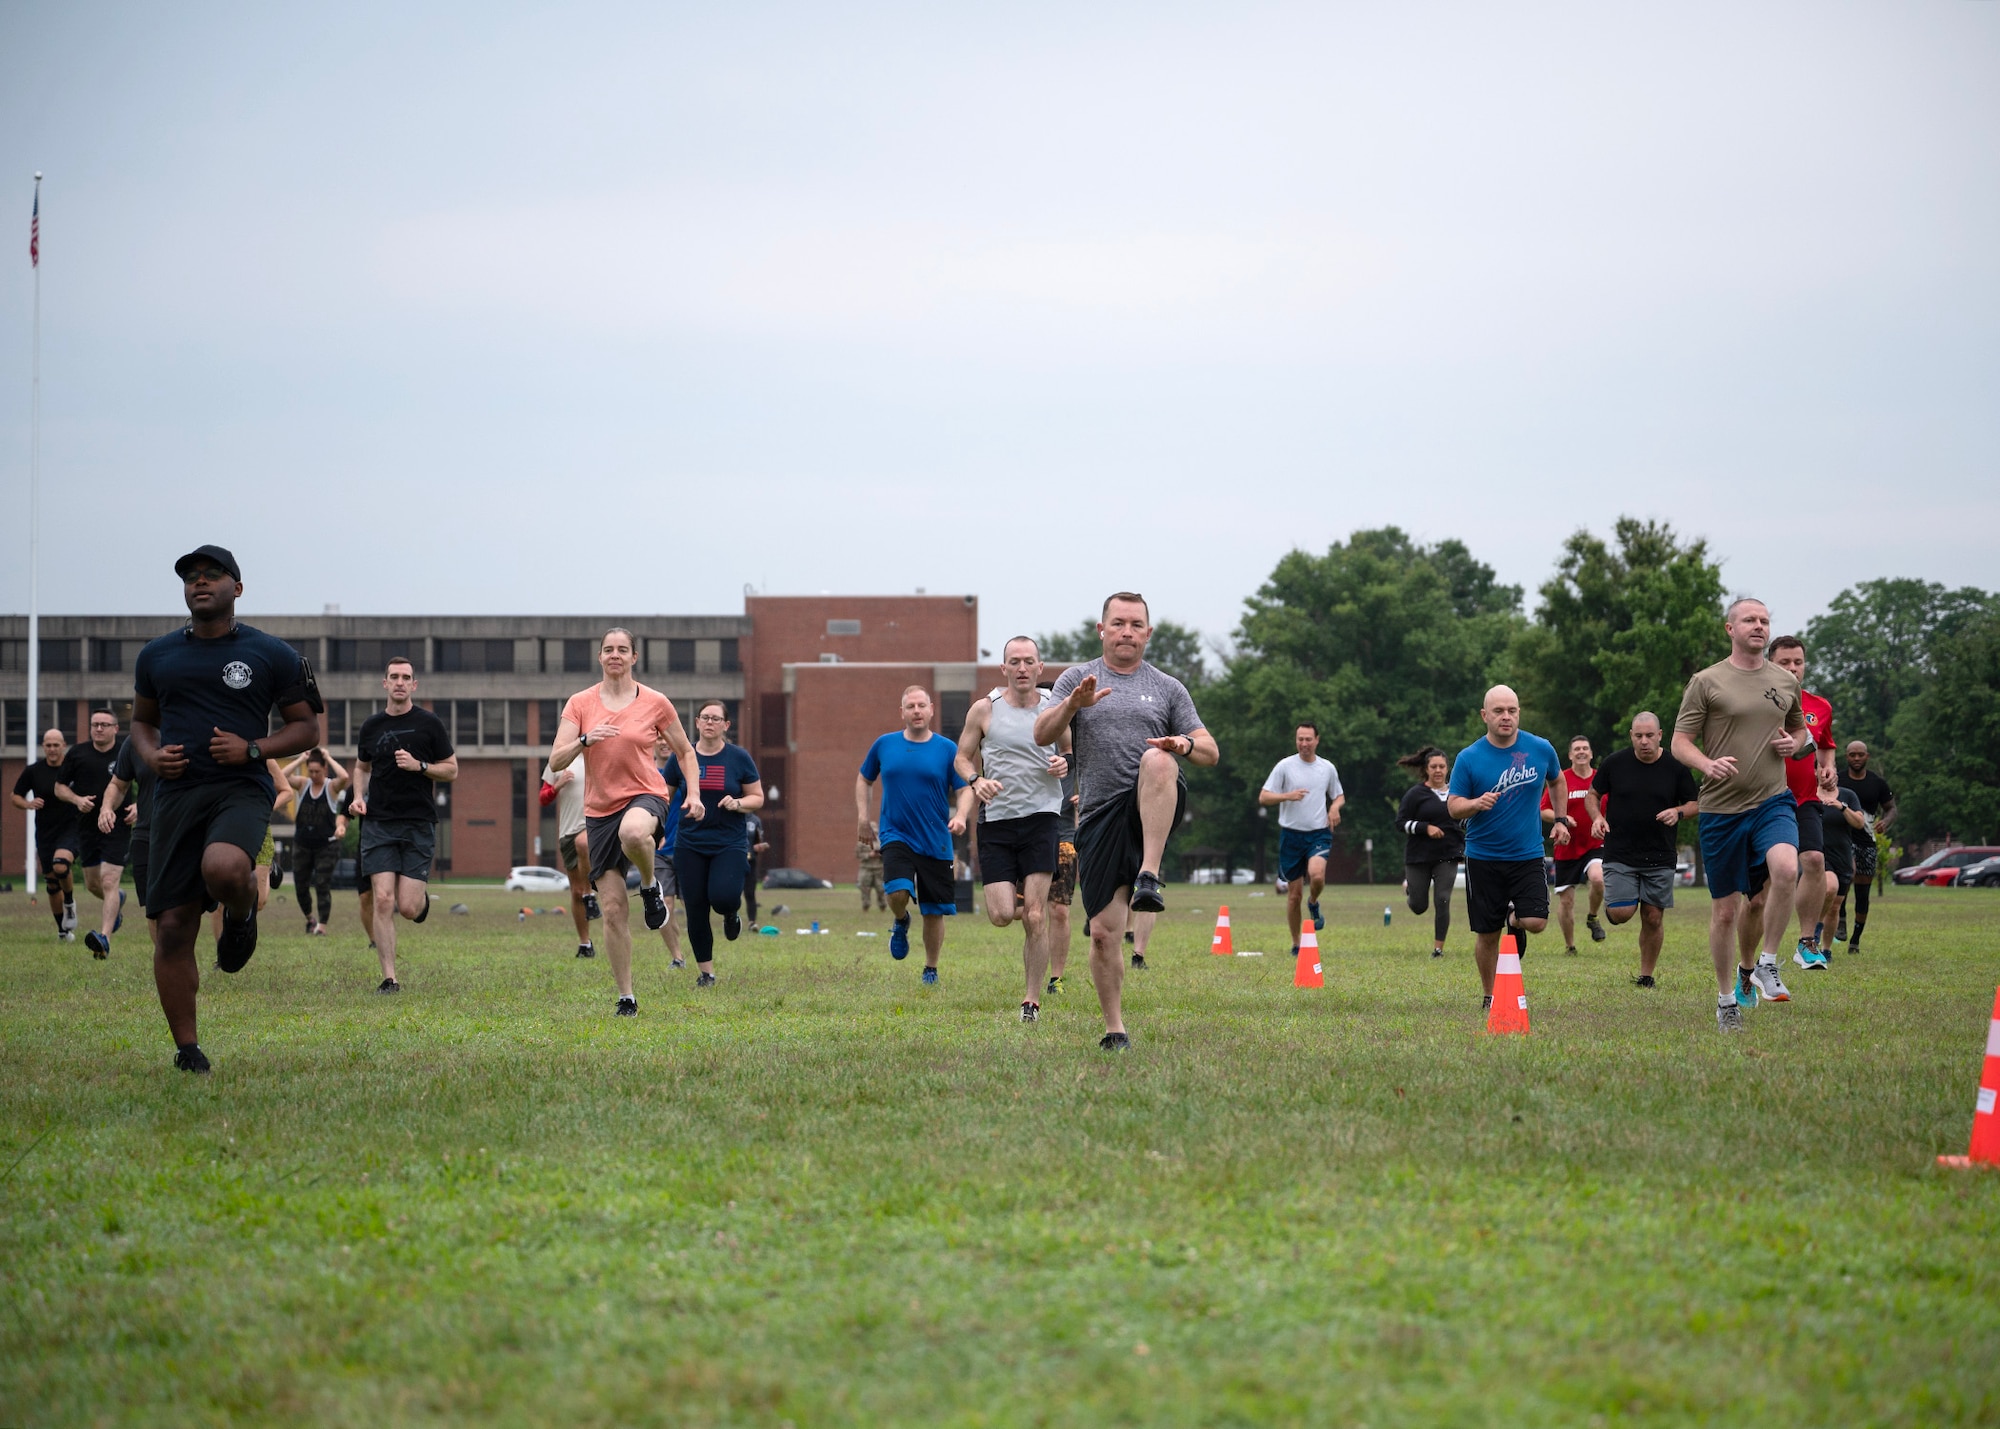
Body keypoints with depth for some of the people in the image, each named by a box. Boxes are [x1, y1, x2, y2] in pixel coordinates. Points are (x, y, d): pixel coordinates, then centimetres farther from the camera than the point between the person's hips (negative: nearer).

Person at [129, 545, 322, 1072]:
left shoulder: (272, 655, 5)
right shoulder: (156, 656, 14)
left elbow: (306, 726, 8)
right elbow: (143, 720, 26)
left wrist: (253, 748, -9)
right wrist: (150, 754, 3)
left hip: (242, 791, -3)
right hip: (177, 792, 3)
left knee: (223, 869, -36)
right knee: (172, 927, -3)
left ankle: (242, 915, 2)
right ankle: (187, 1050, 10)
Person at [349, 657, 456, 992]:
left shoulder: (429, 724, 1)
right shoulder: (371, 726, 9)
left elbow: (451, 770, 5)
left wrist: (420, 766, -12)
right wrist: (358, 797, 6)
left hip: (419, 823, -2)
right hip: (379, 823, 2)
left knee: (408, 907, -8)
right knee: (382, 900, -10)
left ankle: (423, 897, 30)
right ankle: (389, 977, -5)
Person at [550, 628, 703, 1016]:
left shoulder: (656, 703, 2)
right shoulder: (580, 704, 4)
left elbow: (684, 751, 14)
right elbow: (556, 761, -3)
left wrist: (693, 792, -1)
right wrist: (585, 740, -21)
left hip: (645, 796, -2)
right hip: (600, 809, 2)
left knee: (633, 832, -42)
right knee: (613, 909, -1)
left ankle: (650, 884, -9)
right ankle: (626, 998, 9)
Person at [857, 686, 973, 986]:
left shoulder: (948, 749, 1)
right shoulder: (884, 745, 5)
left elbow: (965, 790, 2)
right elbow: (864, 779, 20)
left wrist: (961, 816, -18)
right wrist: (862, 813, 7)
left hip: (936, 842, 0)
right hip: (896, 836, 0)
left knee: (934, 912, 3)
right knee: (898, 891, -25)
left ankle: (931, 970, 22)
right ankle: (901, 922, 11)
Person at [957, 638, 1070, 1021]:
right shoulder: (984, 710, 2)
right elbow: (963, 757, 9)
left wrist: (1066, 764, -7)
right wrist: (976, 780, -12)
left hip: (1041, 817, 0)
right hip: (996, 819, 0)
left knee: (1035, 917, -8)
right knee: (1002, 915, -8)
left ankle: (1032, 1000, 3)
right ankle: (1017, 897, 30)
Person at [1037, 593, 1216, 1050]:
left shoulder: (1167, 688, 13)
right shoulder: (1077, 678, 11)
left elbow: (1210, 751, 10)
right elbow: (1042, 735, -2)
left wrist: (1186, 745, -14)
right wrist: (1072, 704, -21)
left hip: (1152, 808, -1)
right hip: (1099, 817, 1)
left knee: (1157, 760, -36)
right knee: (1103, 931, -4)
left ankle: (1148, 876, -40)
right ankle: (1114, 1029, 13)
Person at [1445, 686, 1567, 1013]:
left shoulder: (1541, 749, -1)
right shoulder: (1469, 758, -7)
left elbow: (1557, 780, 19)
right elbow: (1453, 806, -5)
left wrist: (1559, 820, 16)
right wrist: (1477, 804, -25)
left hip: (1527, 854, 1)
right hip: (1483, 859, -1)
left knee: (1535, 922, -15)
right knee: (1487, 934, 2)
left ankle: (1515, 919, 22)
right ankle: (1489, 997, 21)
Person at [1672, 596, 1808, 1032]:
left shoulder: (1785, 682, 11)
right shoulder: (1706, 682, 0)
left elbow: (1800, 728, 27)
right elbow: (1680, 742, -2)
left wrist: (1794, 743, 3)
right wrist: (1708, 764, -22)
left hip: (1773, 801, 2)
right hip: (1721, 808, -1)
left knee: (1785, 870, -27)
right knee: (1727, 908, 3)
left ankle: (1763, 964, -7)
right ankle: (1726, 998, 21)